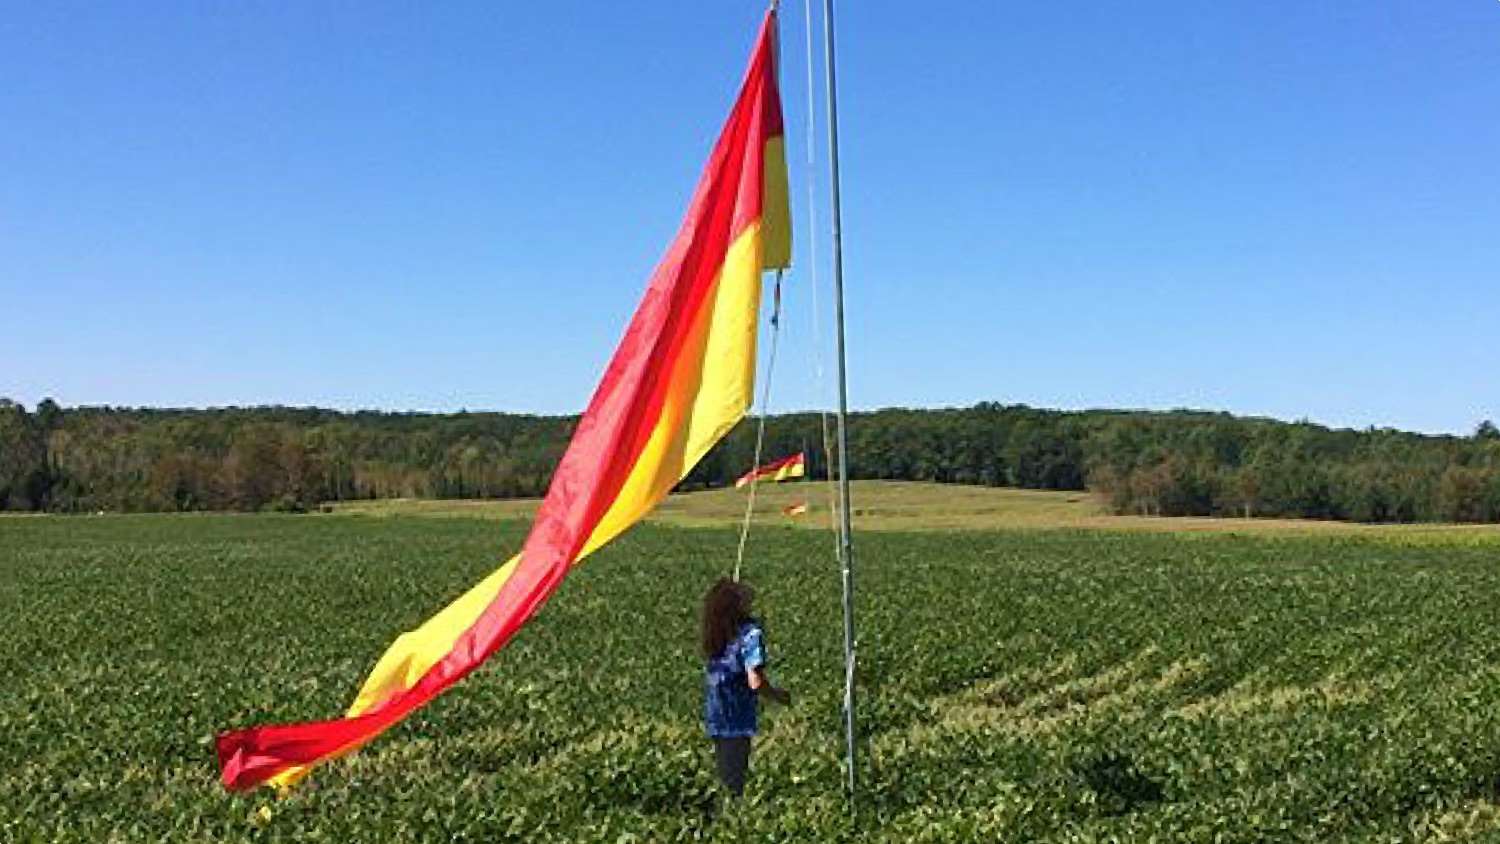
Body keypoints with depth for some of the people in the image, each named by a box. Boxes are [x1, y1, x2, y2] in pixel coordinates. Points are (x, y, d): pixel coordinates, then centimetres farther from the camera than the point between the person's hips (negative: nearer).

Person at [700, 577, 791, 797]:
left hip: (715, 719, 6)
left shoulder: (714, 632, 3)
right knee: (735, 782, 3)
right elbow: (755, 683, -22)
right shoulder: (750, 632, -17)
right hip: (737, 722, -6)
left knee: (725, 775, 19)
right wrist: (778, 696, -3)